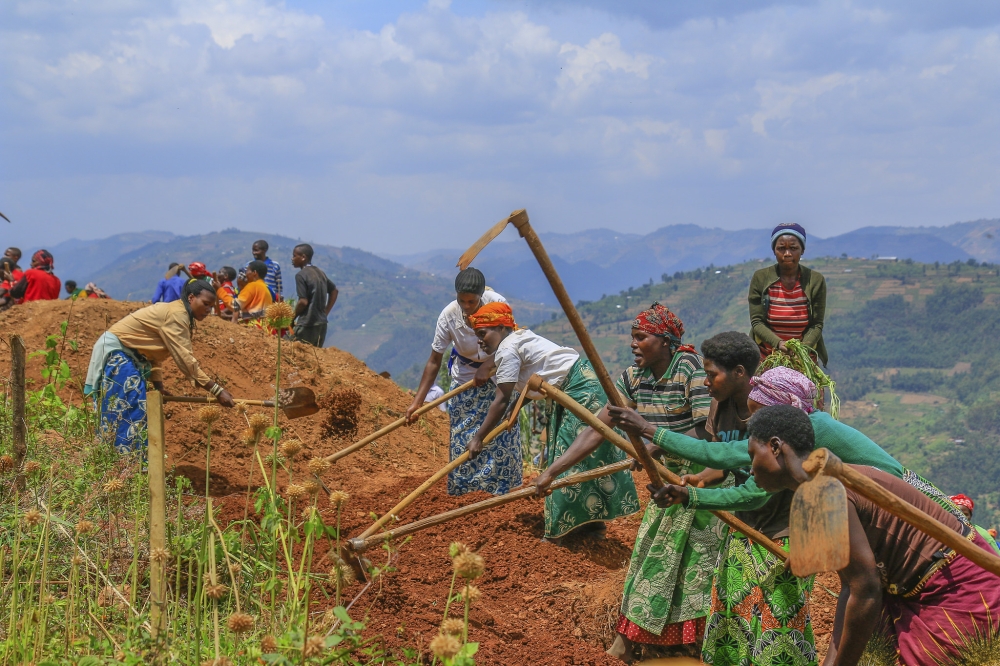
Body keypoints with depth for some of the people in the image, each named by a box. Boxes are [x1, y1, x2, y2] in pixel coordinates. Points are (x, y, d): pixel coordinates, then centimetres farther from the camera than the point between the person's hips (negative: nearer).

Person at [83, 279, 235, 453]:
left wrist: (158, 386, 7)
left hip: (128, 354, 11)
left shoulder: (174, 312, 11)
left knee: (136, 411, 9)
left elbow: (154, 350, 14)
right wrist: (217, 391, -26)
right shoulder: (176, 314, -20)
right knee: (129, 411, -13)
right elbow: (185, 358, -25)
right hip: (115, 352, -11)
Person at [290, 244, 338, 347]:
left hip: (307, 326, -8)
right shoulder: (320, 273, 12)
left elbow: (303, 302, -17)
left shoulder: (301, 275, -11)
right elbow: (334, 291, 23)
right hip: (322, 325, 8)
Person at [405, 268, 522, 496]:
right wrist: (417, 401, -26)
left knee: (503, 431, -3)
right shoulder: (448, 316, -27)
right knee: (462, 435, -2)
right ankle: (462, 489, 10)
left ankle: (502, 487, 10)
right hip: (465, 375, 0)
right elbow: (434, 361, -21)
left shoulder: (497, 304, -29)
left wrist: (488, 366, -31)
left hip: (498, 370, 0)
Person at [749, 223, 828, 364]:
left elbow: (817, 325, -2)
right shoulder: (760, 278, -3)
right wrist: (778, 343, -23)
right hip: (767, 357, 0)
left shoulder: (816, 281, -2)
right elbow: (756, 322, -6)